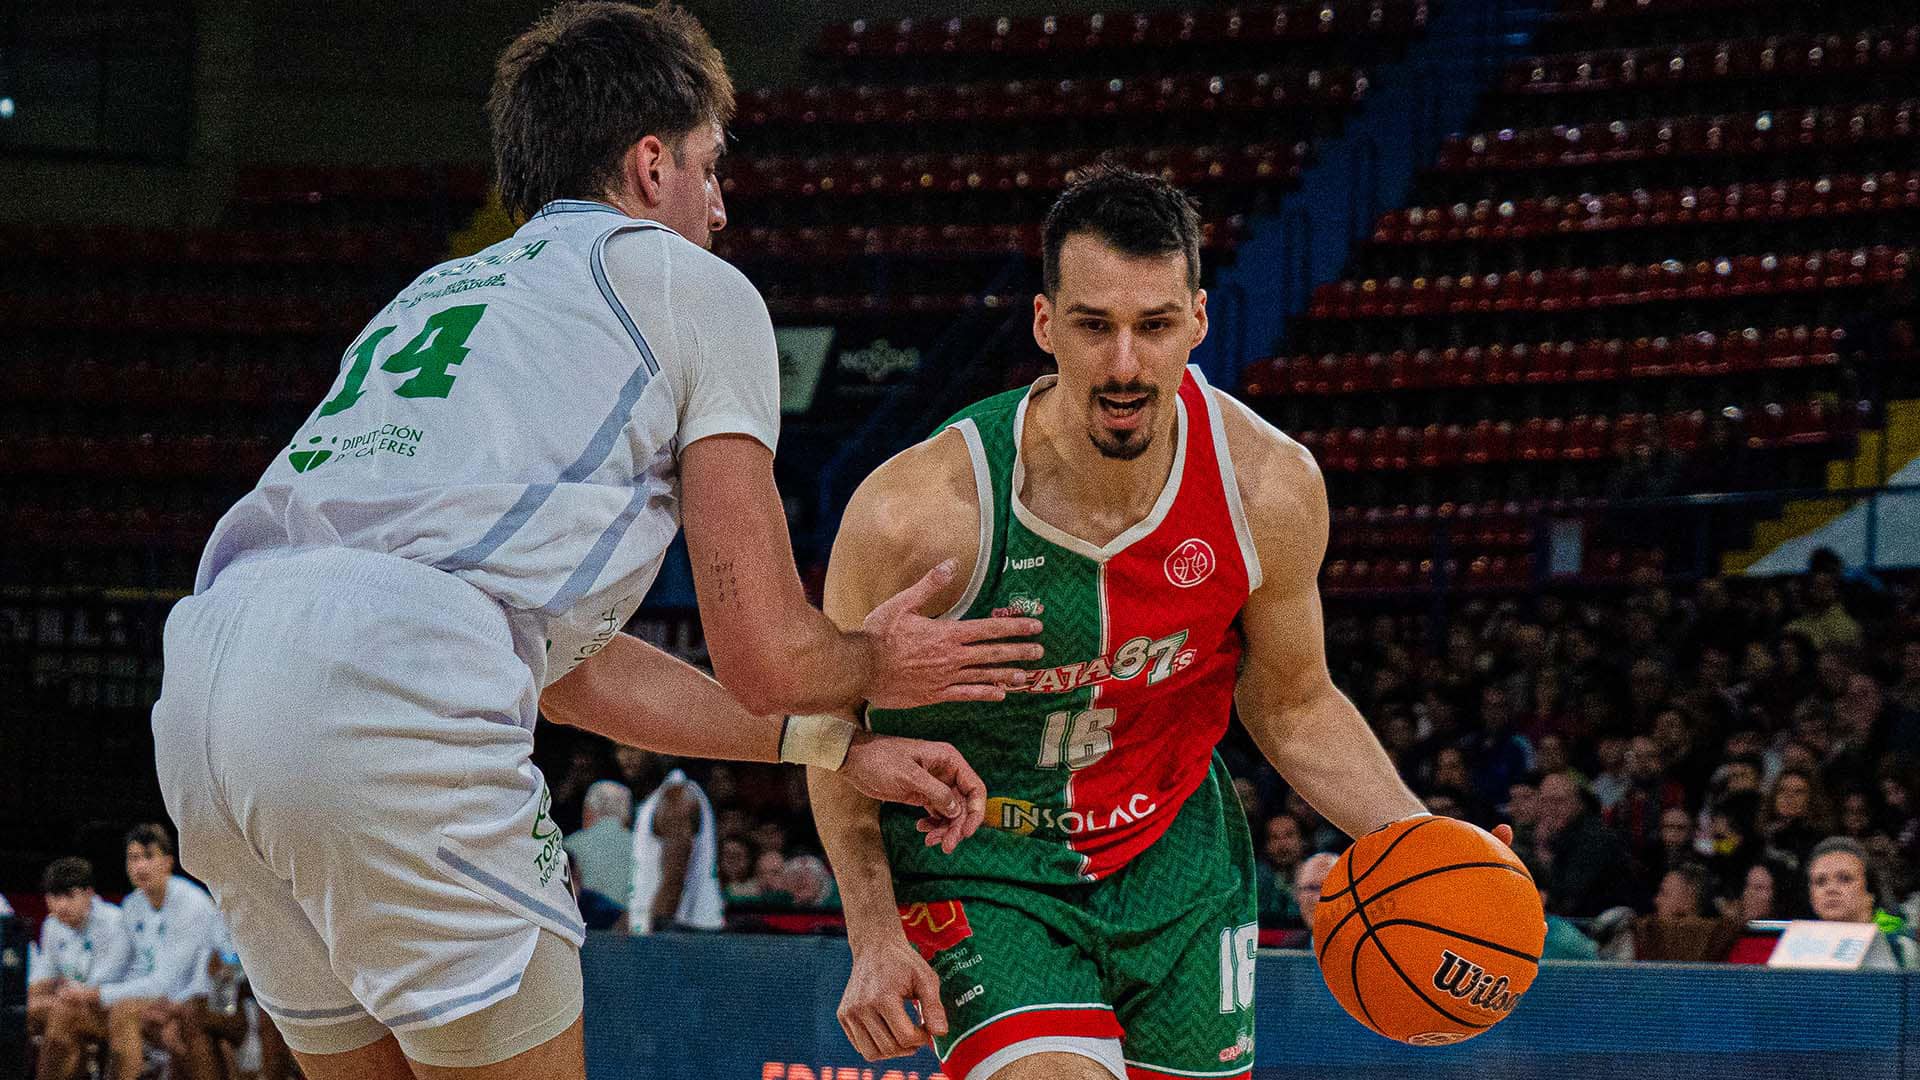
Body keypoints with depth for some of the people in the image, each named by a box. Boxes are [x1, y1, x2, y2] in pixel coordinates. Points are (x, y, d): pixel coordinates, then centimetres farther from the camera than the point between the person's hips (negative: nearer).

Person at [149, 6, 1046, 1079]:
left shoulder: (441, 292, 35)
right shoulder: (691, 285, 13)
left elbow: (564, 663, 38)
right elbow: (765, 655, 11)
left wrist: (833, 744, 41)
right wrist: (874, 667, 34)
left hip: (203, 679, 8)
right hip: (391, 696, -8)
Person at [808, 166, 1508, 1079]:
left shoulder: (1271, 485, -16)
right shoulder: (917, 516, -26)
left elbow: (1293, 707, 2)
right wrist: (873, 936, -14)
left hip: (1175, 855, 4)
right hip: (977, 871, -4)